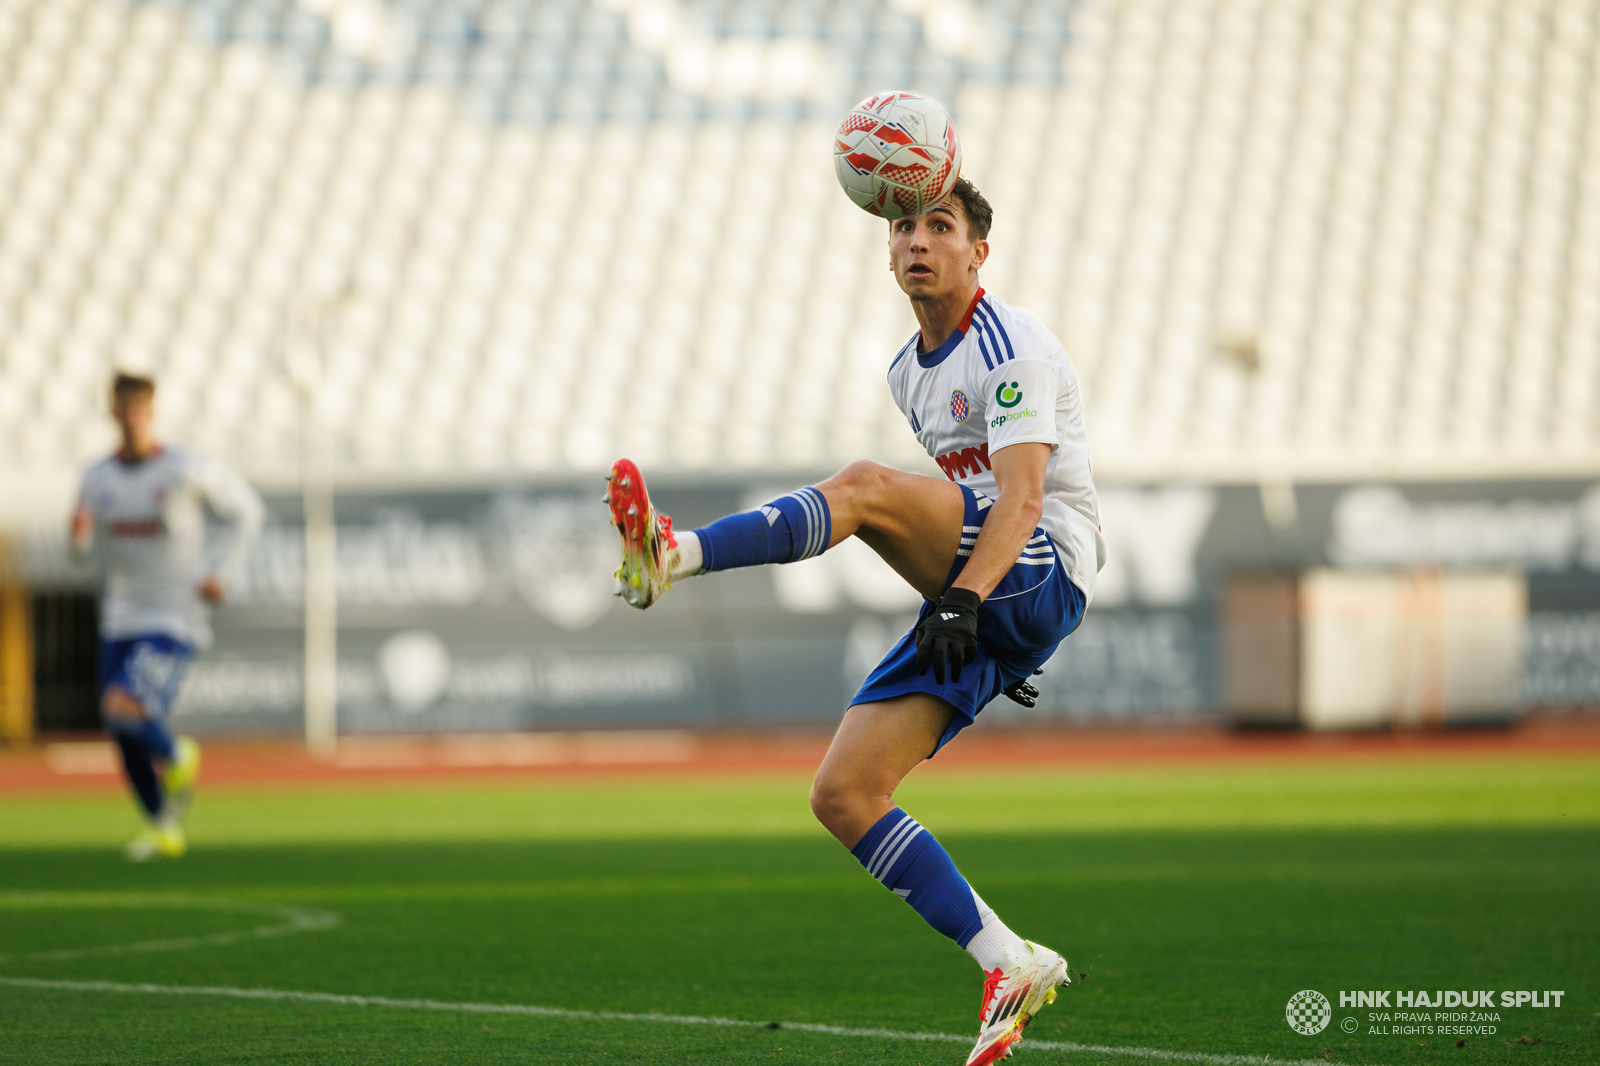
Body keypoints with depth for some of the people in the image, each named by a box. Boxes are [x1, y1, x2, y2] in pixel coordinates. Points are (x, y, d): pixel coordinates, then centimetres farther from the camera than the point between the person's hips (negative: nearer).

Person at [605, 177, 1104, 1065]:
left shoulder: (1010, 349, -7)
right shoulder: (909, 373, 20)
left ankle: (674, 555, -47)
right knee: (842, 794, -6)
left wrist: (963, 599, -34)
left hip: (1042, 576, -9)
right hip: (978, 608, 9)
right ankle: (1009, 968, -7)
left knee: (867, 486, -30)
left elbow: (1021, 497, -21)